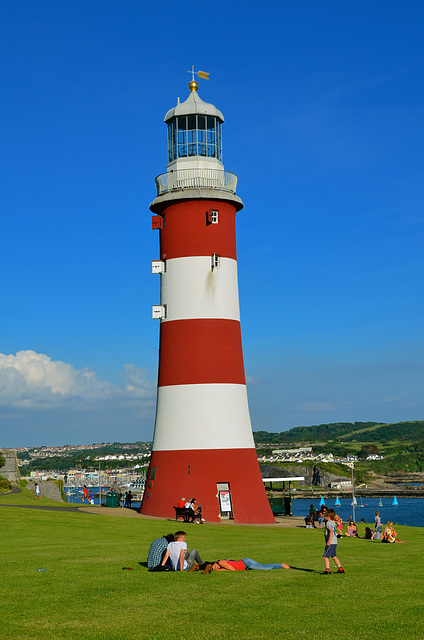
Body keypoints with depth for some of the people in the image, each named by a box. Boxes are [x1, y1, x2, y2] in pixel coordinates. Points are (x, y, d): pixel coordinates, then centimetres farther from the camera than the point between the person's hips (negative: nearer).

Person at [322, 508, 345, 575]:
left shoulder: (328, 523, -13)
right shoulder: (333, 523, 14)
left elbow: (331, 531, -26)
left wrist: (329, 541, -30)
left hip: (331, 543, -10)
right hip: (334, 543, 10)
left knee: (325, 557, -7)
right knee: (334, 556, 19)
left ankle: (327, 570, -11)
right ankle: (340, 569, 25)